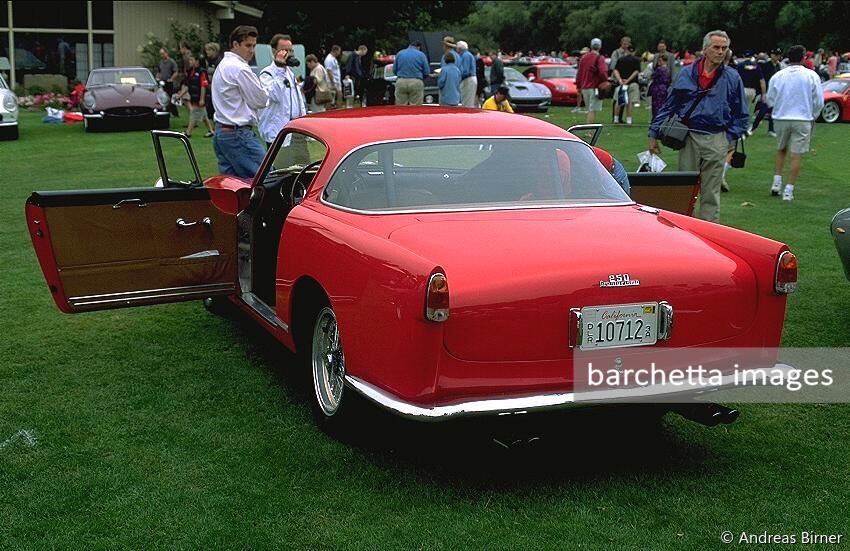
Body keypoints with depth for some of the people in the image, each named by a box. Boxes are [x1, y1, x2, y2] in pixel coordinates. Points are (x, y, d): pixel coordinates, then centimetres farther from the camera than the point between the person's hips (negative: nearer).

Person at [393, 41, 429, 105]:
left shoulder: (400, 53, 9)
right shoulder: (421, 55, 3)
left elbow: (394, 69, 11)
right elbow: (426, 72, 1)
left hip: (401, 82, 2)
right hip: (416, 83, -2)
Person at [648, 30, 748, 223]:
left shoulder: (732, 78, 5)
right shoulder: (687, 74, 5)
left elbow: (741, 115, 11)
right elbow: (669, 105, 8)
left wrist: (730, 137, 1)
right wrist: (654, 134, 5)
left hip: (716, 141, 0)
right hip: (688, 137, 0)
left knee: (711, 192, 4)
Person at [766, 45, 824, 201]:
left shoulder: (777, 76, -3)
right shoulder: (812, 76, -6)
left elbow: (770, 100, 4)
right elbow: (819, 102, -2)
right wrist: (813, 117, 16)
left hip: (781, 119, 2)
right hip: (803, 120, -2)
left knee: (781, 150, 22)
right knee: (796, 156, 2)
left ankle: (776, 183, 16)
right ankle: (788, 191, 0)